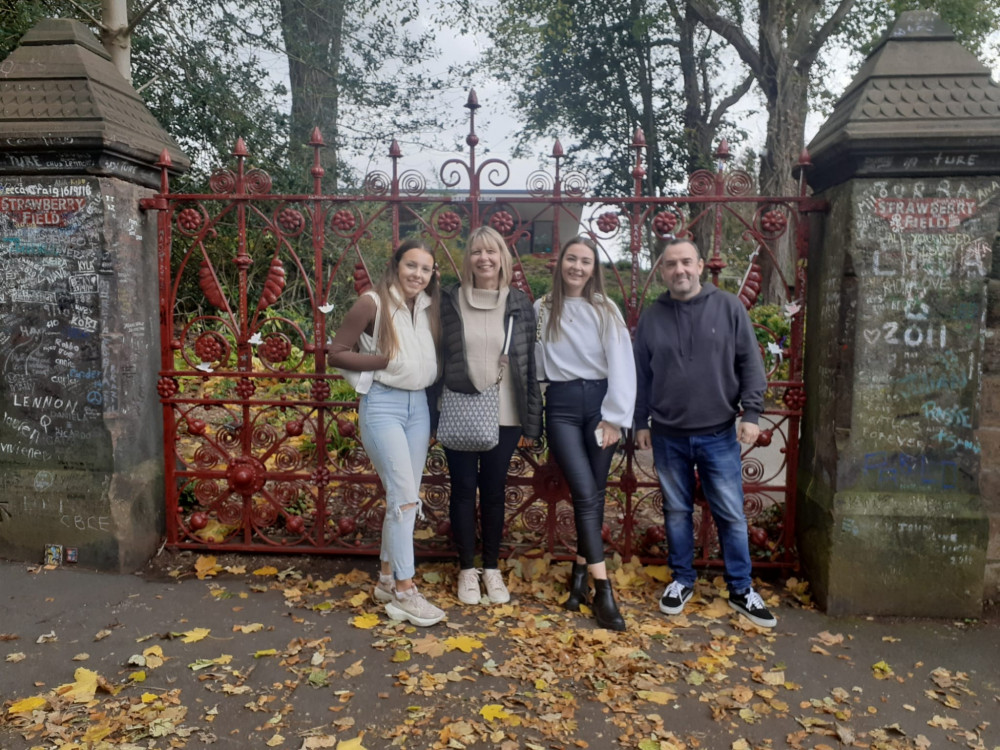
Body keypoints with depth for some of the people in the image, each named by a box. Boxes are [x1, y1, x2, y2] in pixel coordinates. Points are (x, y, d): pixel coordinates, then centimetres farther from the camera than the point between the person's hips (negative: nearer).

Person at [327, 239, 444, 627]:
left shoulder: (429, 306, 8)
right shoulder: (373, 303, -10)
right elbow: (336, 353, -10)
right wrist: (385, 360, -16)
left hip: (418, 404, 7)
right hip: (383, 404, -6)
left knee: (405, 497, 11)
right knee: (404, 497, -10)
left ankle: (387, 579, 25)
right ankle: (404, 592, 0)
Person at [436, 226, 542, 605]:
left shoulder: (520, 303, 2)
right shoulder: (449, 300, 0)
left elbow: (530, 361, 2)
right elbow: (435, 355, 3)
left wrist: (532, 414, -2)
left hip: (504, 415, 0)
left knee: (494, 491, 10)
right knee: (464, 490, 8)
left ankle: (492, 568, 26)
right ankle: (467, 568, 23)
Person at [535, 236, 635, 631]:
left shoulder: (606, 310, 3)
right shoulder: (542, 310, 7)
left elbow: (621, 365, -2)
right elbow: (537, 363, 8)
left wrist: (614, 417, -7)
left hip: (599, 402, 1)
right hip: (561, 405, -1)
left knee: (593, 494, 6)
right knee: (585, 495, -8)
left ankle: (580, 574, 22)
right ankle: (602, 589, -4)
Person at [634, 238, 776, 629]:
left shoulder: (729, 307, -2)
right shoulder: (652, 317, 3)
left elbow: (750, 363, 0)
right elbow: (641, 375, 8)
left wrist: (751, 412, -7)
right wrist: (641, 423, 8)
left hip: (719, 434, -1)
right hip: (668, 436, 1)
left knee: (732, 515, 5)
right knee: (676, 512, 12)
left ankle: (741, 589, 22)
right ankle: (682, 581, 29)